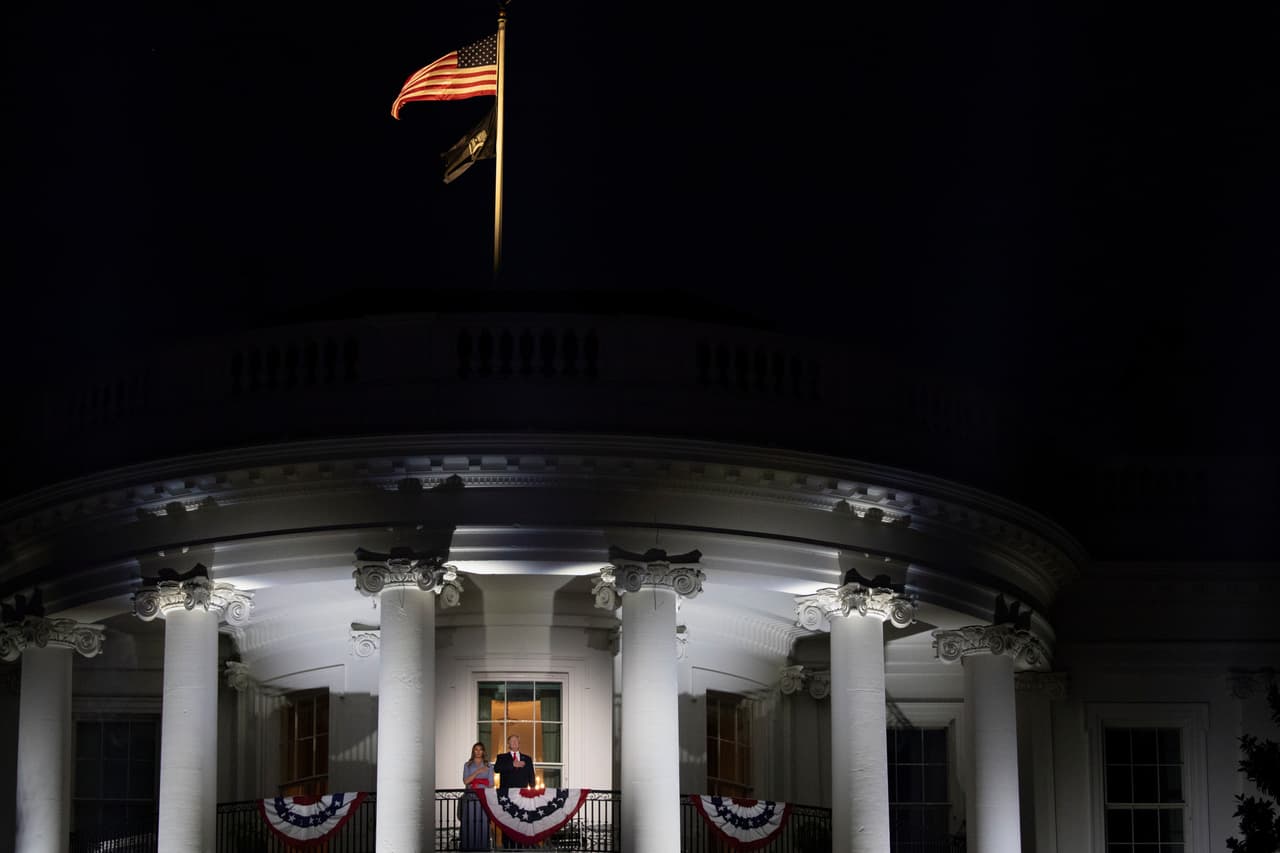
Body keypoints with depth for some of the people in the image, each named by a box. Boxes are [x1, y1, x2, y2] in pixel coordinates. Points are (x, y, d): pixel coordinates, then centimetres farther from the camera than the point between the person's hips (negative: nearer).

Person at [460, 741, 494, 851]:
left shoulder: (488, 766, 13)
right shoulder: (467, 765, 12)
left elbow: (491, 784, 9)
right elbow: (466, 781, -2)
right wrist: (477, 772, -13)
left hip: (484, 797, 0)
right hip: (470, 797, 0)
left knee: (483, 823, -8)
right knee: (469, 823, -6)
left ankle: (482, 847, -7)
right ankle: (468, 847, -5)